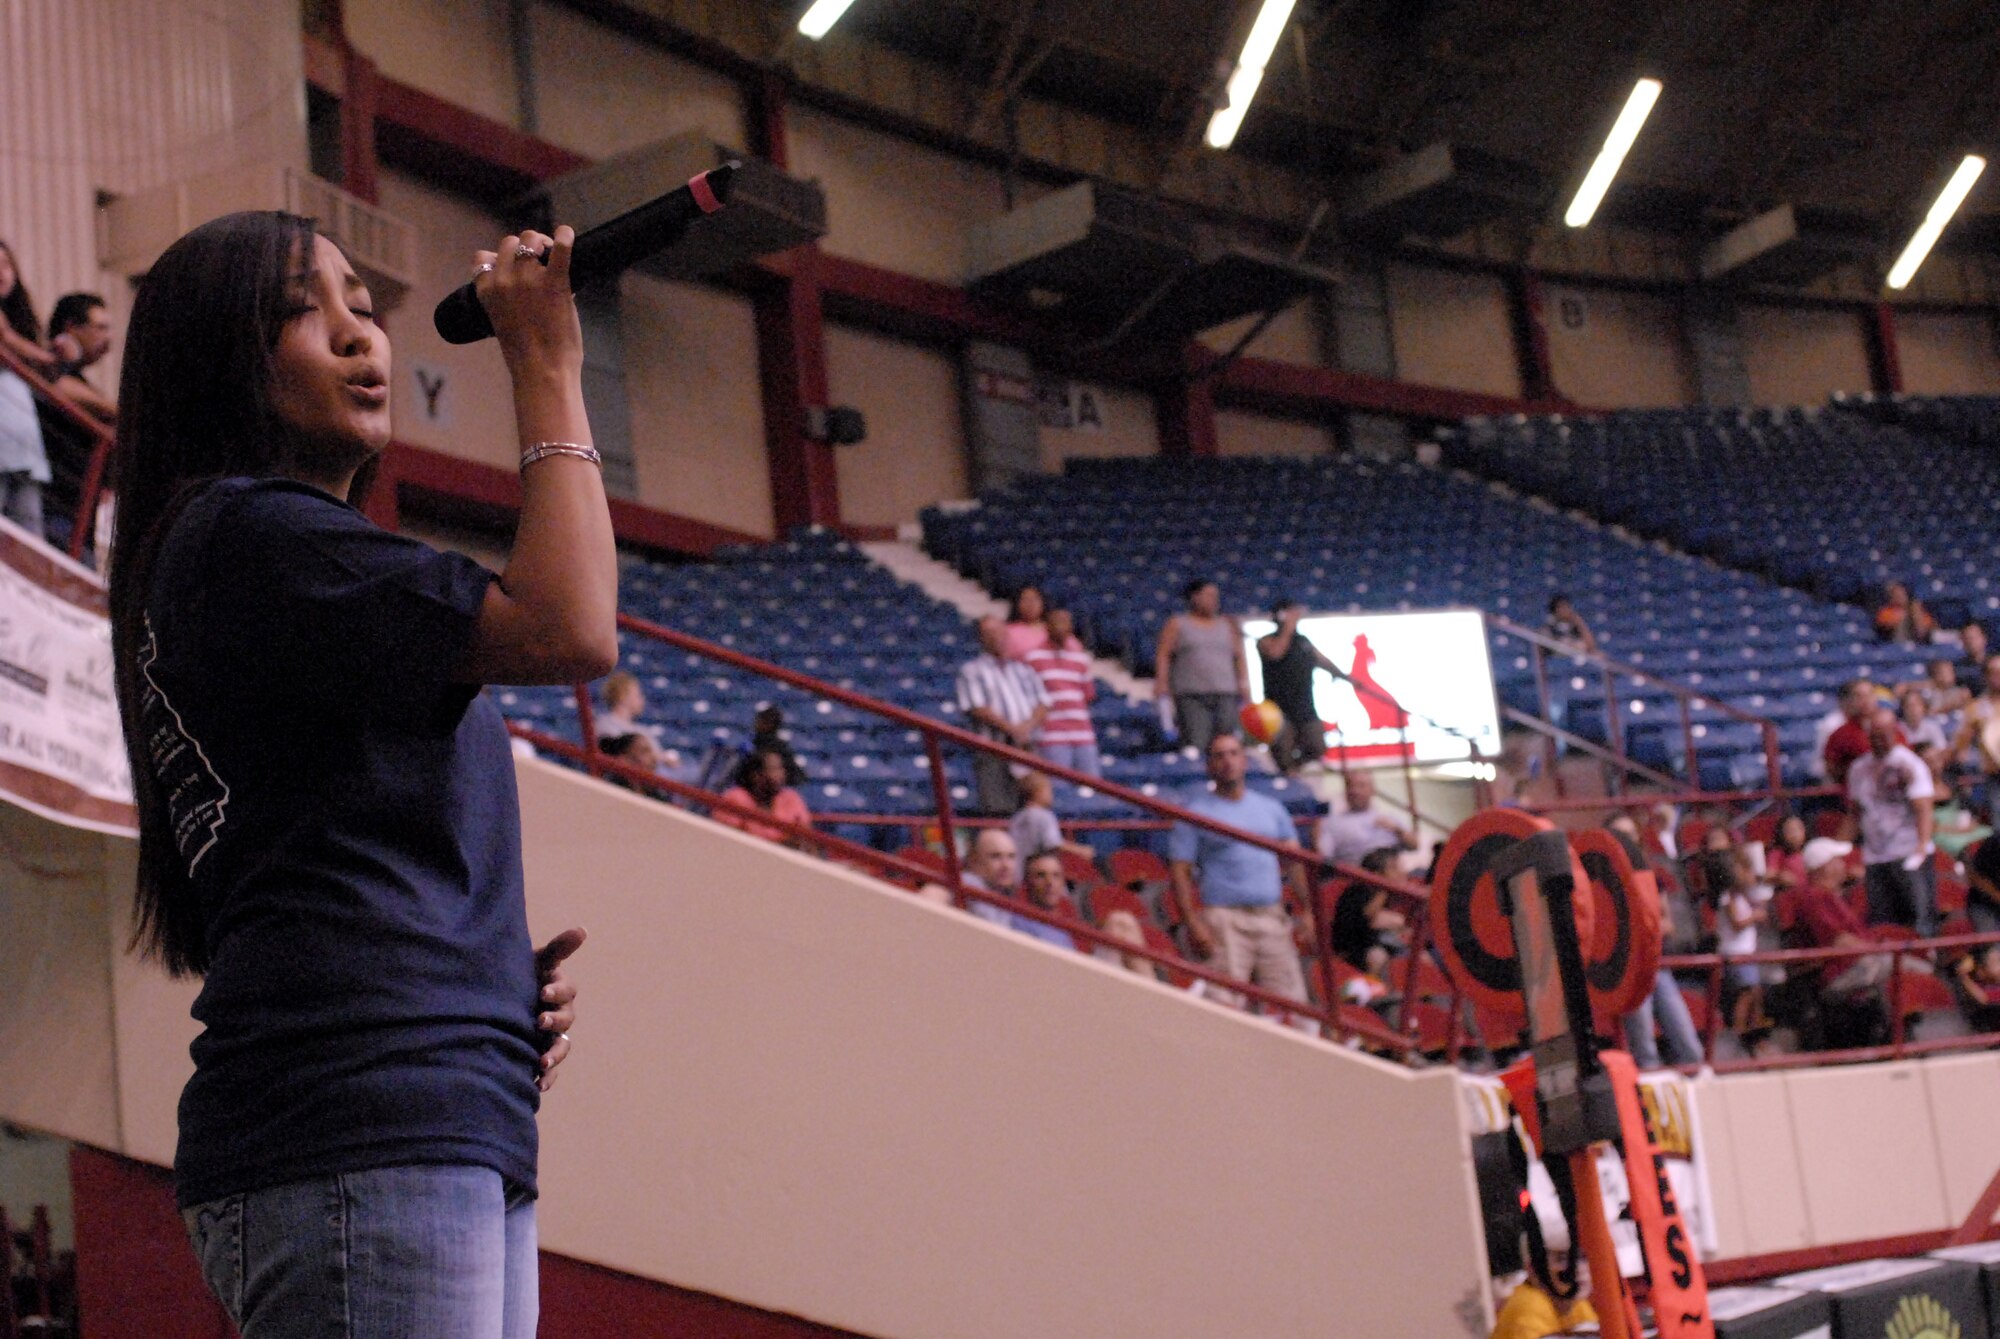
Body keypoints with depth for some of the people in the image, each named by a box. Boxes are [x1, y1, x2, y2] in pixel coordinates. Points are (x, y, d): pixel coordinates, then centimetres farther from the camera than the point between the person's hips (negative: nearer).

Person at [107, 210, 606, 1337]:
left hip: (463, 1130, 10)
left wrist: (508, 979, 11)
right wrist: (548, 369, -3)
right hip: (360, 1127, -10)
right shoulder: (244, 528, -3)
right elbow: (571, 630, -15)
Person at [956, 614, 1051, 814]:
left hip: (1027, 746, 4)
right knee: (997, 811, -17)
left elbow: (1042, 704, 15)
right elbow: (978, 708, -5)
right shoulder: (971, 670, 9)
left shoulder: (1023, 669, 24)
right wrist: (1010, 728, -15)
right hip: (992, 750, -4)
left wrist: (1028, 725, -7)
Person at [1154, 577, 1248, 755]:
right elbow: (1163, 655, 3)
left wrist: (1244, 682, 3)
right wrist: (1162, 682, -9)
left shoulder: (1227, 625, 18)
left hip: (1225, 694, 3)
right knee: (1195, 744, -18)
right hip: (1190, 695, -3)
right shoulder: (1177, 624, 10)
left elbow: (1239, 656, 15)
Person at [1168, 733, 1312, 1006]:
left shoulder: (1271, 809, 16)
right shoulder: (1197, 811, 2)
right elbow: (1179, 871, -3)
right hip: (1225, 919, -4)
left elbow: (1294, 863, 17)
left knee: (1292, 1000, 2)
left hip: (1272, 918, 5)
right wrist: (1192, 924, -13)